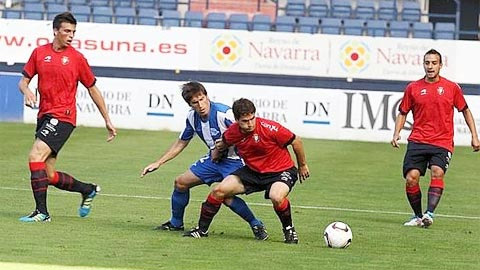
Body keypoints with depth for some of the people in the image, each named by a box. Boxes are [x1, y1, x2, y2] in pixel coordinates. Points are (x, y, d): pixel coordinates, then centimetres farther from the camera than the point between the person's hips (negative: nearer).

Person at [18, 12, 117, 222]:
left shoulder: (77, 58, 1)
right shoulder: (39, 53, 9)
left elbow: (92, 89, 9)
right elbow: (23, 80, 13)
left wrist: (107, 120, 11)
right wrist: (27, 92, -12)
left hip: (63, 117, -5)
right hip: (44, 116, 5)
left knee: (35, 156, -22)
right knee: (50, 176, 5)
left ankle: (41, 212, -18)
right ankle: (88, 190, 29)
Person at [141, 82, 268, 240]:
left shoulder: (224, 113, -26)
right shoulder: (192, 117, -3)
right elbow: (180, 144, 12)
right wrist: (158, 163, 12)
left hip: (234, 160, -8)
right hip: (214, 159, 8)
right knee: (181, 182, 8)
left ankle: (257, 225, -10)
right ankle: (176, 223, 28)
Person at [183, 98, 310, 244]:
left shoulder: (270, 128, -26)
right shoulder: (233, 132, -11)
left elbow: (296, 141, -11)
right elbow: (224, 142, 18)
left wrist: (302, 166, 0)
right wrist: (218, 149, 1)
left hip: (281, 171, -5)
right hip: (253, 171, 5)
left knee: (276, 197, -36)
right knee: (219, 190, -6)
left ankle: (289, 229, -7)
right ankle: (202, 229, 13)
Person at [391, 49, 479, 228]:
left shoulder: (452, 88, 6)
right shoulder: (413, 88, 7)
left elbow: (465, 111, 16)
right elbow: (403, 113, 15)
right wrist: (396, 134, 0)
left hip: (442, 142, -2)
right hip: (417, 141, 2)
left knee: (437, 172, -25)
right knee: (411, 178, -10)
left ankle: (429, 214, -31)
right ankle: (417, 216, 8)